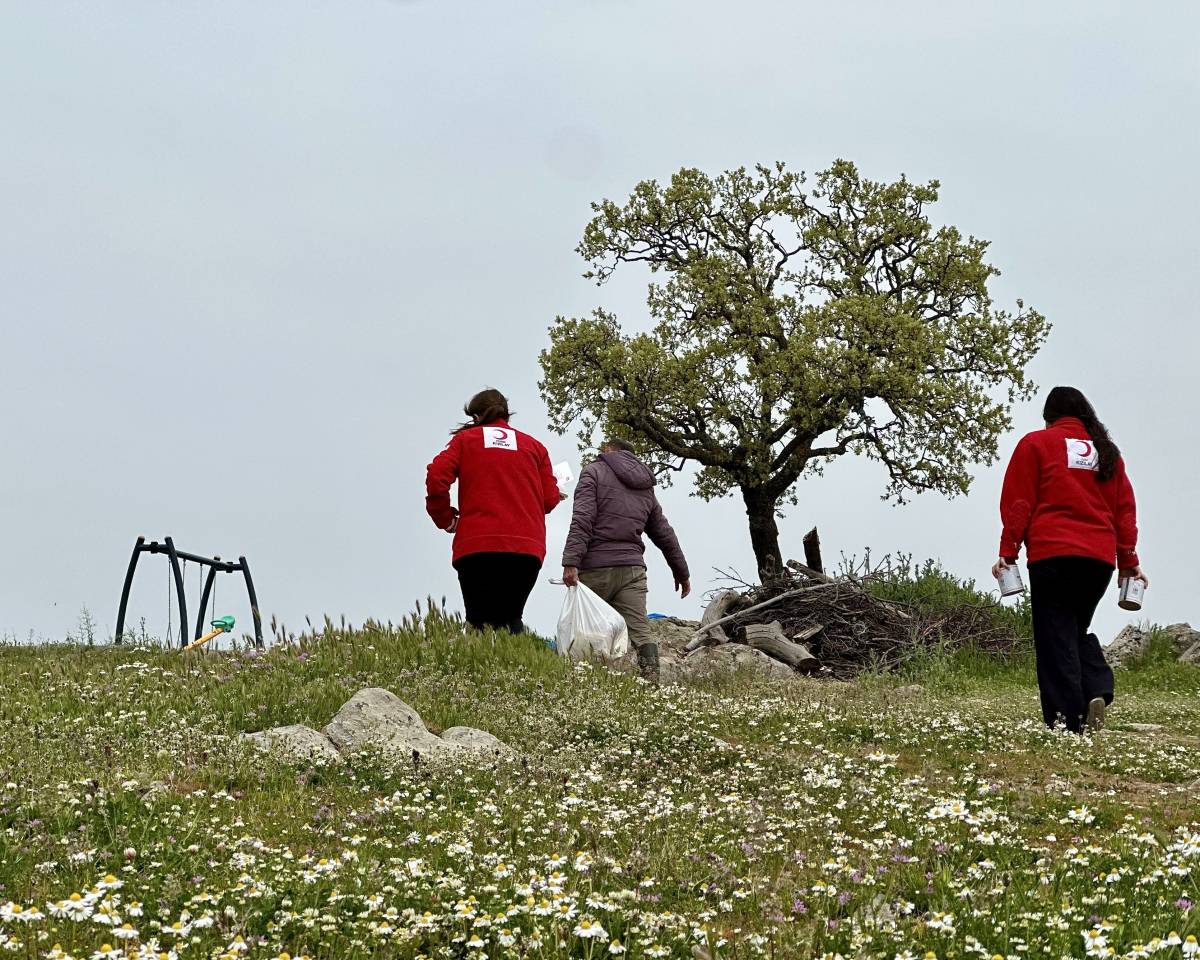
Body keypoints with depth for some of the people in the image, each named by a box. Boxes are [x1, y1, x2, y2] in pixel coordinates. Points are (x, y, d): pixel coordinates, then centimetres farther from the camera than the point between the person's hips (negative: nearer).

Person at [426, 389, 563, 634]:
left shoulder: (465, 439, 11)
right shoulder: (534, 445, 17)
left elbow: (436, 477, -4)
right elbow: (550, 499, 10)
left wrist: (445, 519, 10)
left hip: (477, 546, -2)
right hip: (527, 548, 2)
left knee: (482, 623, -2)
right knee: (510, 620, 11)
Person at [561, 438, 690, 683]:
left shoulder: (594, 472, 4)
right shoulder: (645, 488, 22)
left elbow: (582, 520, -12)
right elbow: (664, 534, 28)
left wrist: (571, 562, -20)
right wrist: (681, 572, 38)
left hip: (596, 567, -4)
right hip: (633, 569, 4)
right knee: (640, 630, -1)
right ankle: (651, 681, -13)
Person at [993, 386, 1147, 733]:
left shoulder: (1036, 444, 6)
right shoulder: (1107, 451, 18)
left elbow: (1018, 503, 0)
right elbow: (1125, 508, 15)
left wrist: (1008, 553, 0)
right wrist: (1129, 561, 16)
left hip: (1052, 555, -4)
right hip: (1101, 558, 4)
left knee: (1056, 636, -2)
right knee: (1078, 629, 18)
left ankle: (1066, 719, -11)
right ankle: (1097, 692, -6)